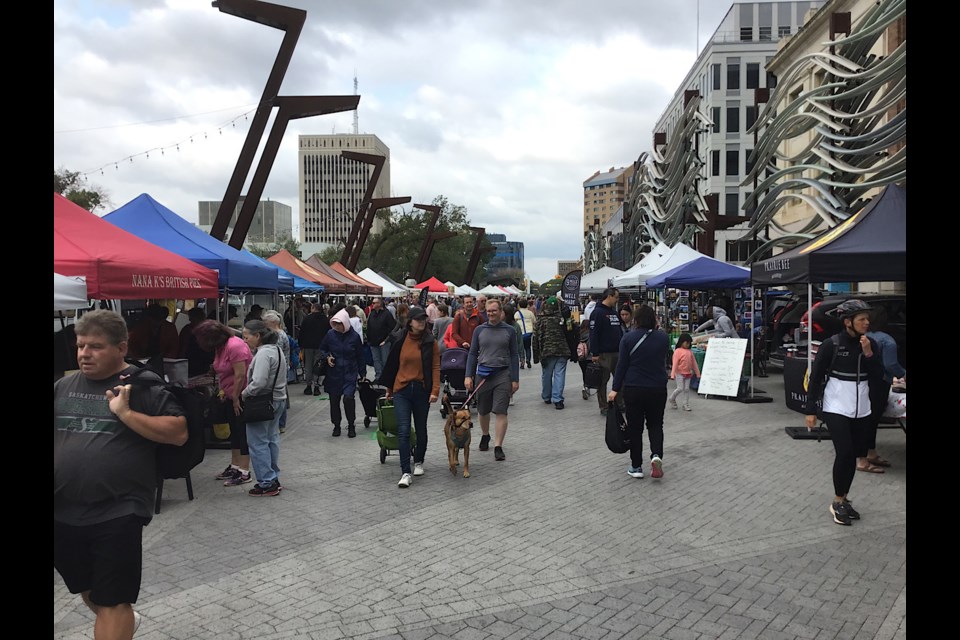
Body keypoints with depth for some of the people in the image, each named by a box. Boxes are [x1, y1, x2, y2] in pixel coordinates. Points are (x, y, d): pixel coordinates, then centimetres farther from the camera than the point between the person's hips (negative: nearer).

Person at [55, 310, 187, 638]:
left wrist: (126, 414, -20)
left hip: (117, 513, -6)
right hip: (63, 512, 6)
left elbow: (179, 432, -14)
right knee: (87, 590, 25)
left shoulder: (143, 386, -7)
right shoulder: (63, 386, 8)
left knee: (112, 603, 0)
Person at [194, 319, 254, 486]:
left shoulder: (234, 345, -22)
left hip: (241, 395, -10)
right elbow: (223, 372, 13)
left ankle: (244, 473, 3)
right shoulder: (221, 347, 8)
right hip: (230, 396, 10)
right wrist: (223, 391, 3)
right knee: (234, 431, 16)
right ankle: (234, 466, 28)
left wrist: (235, 397, -18)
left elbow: (240, 375, -24)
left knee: (243, 432, -4)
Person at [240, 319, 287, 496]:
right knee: (271, 439, 17)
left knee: (258, 443, -1)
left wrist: (243, 394, -13)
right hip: (278, 400, 10)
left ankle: (266, 483, 3)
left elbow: (258, 382, -27)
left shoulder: (264, 354, -20)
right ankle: (274, 479, 26)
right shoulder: (276, 349, 11)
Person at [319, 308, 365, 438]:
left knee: (348, 397, -17)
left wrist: (362, 373, 6)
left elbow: (360, 356, 3)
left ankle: (351, 425, 3)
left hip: (350, 373, -3)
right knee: (334, 400, 9)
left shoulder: (354, 336, -7)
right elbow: (322, 349, 11)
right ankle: (336, 425, 28)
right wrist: (327, 357, -9)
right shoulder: (330, 334, -4)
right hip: (333, 373, 3)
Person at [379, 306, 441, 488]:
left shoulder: (430, 342, -1)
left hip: (422, 390, 0)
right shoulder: (401, 340, 0)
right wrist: (389, 388, 13)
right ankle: (405, 472, -6)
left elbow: (435, 367, -4)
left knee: (421, 429, 14)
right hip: (402, 390, 0)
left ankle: (418, 462, 36)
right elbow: (392, 364, 8)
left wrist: (435, 390, -13)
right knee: (403, 431, -8)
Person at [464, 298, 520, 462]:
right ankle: (485, 436, 40)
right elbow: (472, 354, 7)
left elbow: (514, 355, 3)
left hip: (503, 374, -2)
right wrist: (468, 376, -2)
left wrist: (515, 379, -1)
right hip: (483, 374, 2)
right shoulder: (479, 330, 4)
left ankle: (498, 447, -2)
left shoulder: (509, 330, 2)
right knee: (483, 410, 14)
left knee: (501, 411, -7)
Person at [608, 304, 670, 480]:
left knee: (635, 427, 9)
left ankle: (636, 467, 12)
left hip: (633, 389, -2)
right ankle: (656, 455, -8)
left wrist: (615, 389, -3)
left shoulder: (628, 338, -8)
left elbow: (622, 364, -8)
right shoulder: (663, 338, 0)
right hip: (658, 388, 2)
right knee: (655, 424, 17)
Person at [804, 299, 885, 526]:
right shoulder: (831, 345, -10)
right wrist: (810, 410, -8)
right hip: (836, 408, -5)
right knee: (844, 453, -11)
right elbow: (815, 377, -7)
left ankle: (843, 500, 23)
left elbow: (878, 377, 1)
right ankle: (837, 503, 4)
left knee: (853, 455, 8)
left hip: (861, 409, 5)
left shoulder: (871, 344, 3)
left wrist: (868, 354, -14)